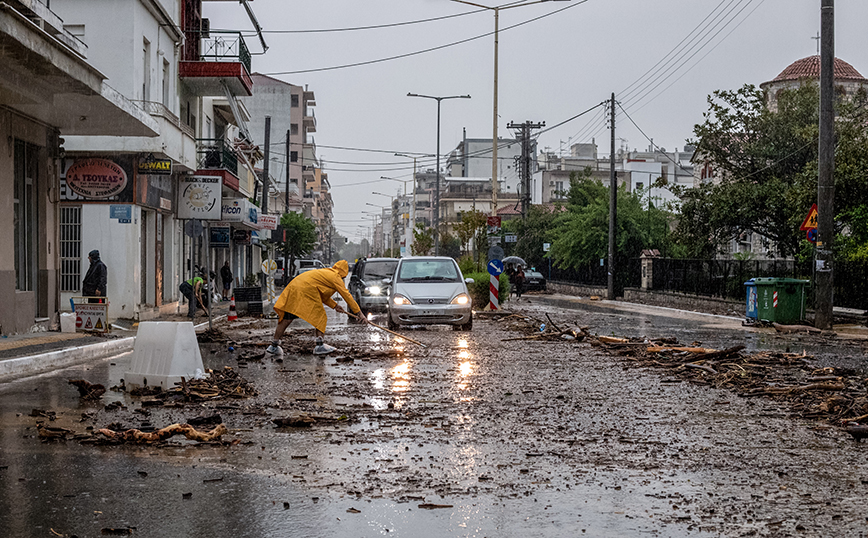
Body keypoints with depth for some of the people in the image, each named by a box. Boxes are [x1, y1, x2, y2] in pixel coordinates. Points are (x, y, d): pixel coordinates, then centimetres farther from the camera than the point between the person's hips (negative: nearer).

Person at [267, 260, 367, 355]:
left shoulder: (325, 272, 31)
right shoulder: (336, 277, 6)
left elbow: (322, 295, 35)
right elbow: (347, 296, 7)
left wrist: (335, 306, 31)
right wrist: (358, 313, 11)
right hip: (306, 290, -8)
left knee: (286, 318, 9)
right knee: (320, 317, 5)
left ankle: (274, 346, 9)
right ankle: (319, 345, -1)